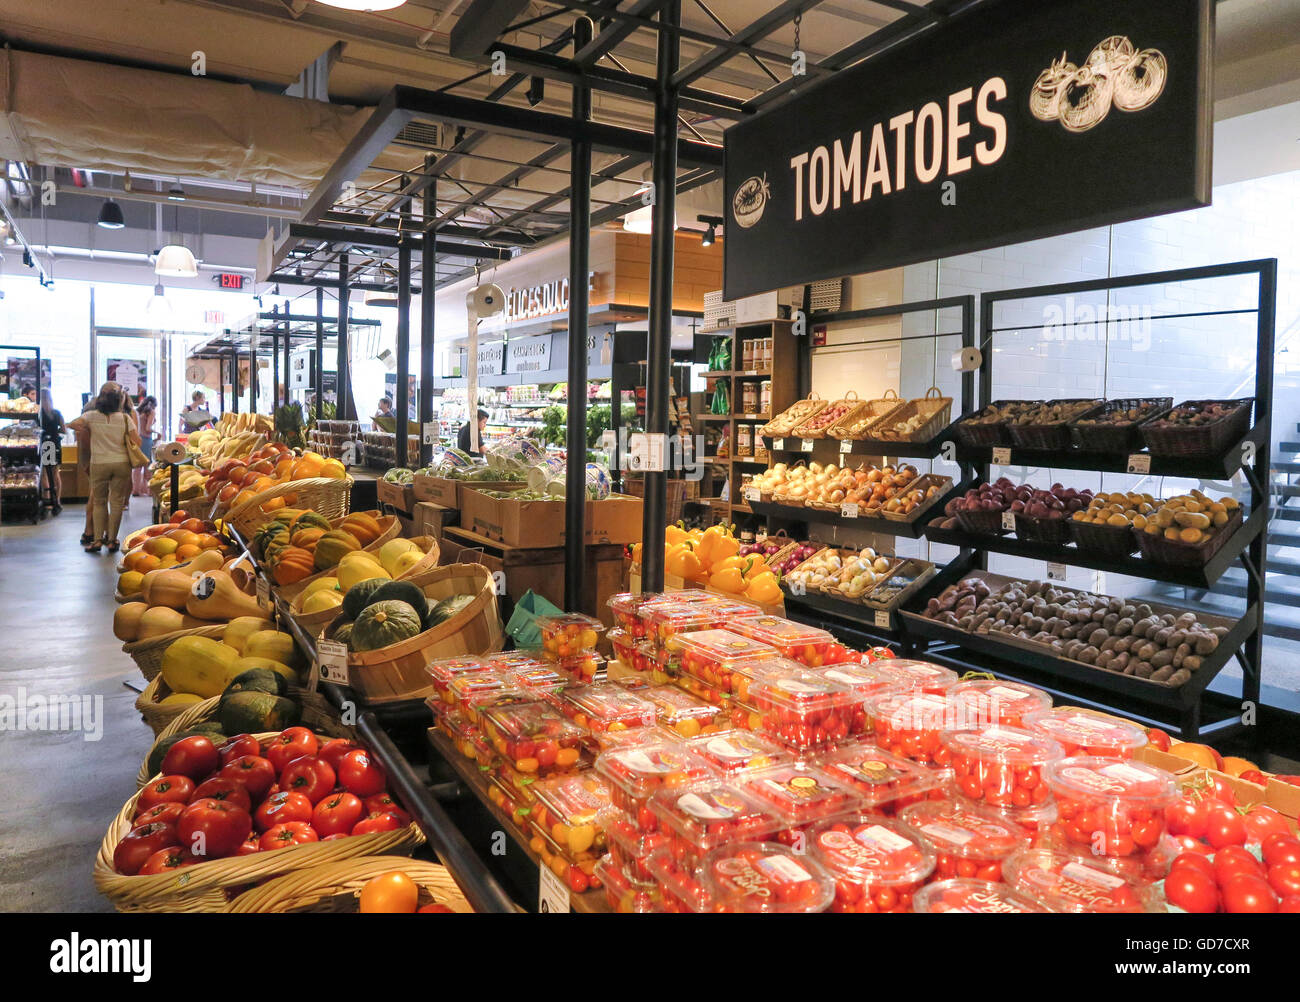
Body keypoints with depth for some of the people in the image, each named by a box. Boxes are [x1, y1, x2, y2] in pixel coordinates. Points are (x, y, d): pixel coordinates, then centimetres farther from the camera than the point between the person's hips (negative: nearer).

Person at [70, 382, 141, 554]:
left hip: (99, 464, 0)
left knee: (99, 502, 12)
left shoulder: (92, 416, -1)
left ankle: (97, 539, 7)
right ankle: (111, 540, 7)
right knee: (116, 502, 6)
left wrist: (87, 430, 8)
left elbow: (73, 424, -10)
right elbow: (137, 441, -4)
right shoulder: (125, 417, -2)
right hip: (121, 463, 0)